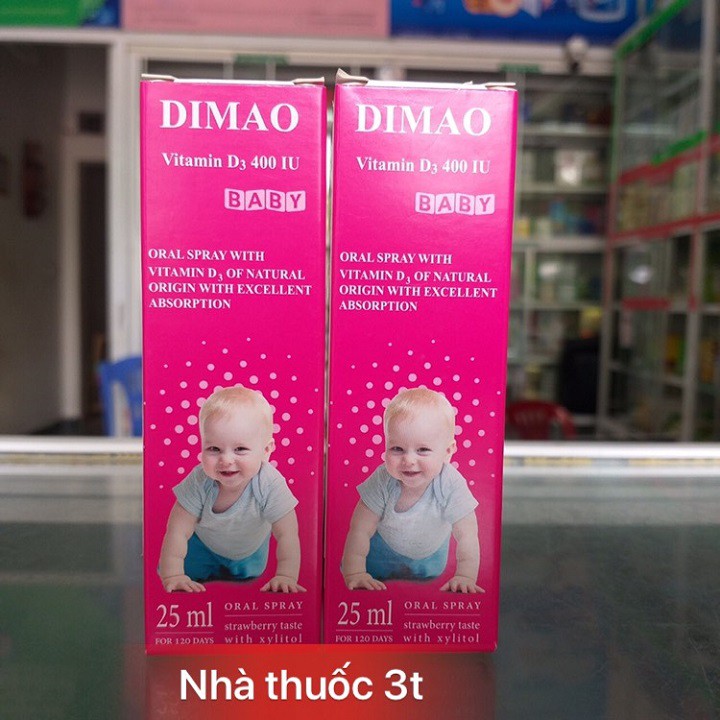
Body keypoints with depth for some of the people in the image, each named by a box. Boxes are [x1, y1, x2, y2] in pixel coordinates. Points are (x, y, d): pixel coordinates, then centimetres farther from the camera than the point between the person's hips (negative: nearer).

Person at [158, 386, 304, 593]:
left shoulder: (270, 485, -41)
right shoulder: (199, 482, -39)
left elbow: (287, 534, -36)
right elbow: (178, 532, -31)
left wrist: (285, 577, -42)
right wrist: (172, 576, -35)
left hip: (249, 549, 1)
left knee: (246, 576, 25)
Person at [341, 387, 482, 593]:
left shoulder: (452, 487, -39)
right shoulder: (383, 481, -38)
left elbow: (466, 536, -29)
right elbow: (360, 530, -29)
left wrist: (465, 577, -34)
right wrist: (354, 574, -29)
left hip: (429, 554, 2)